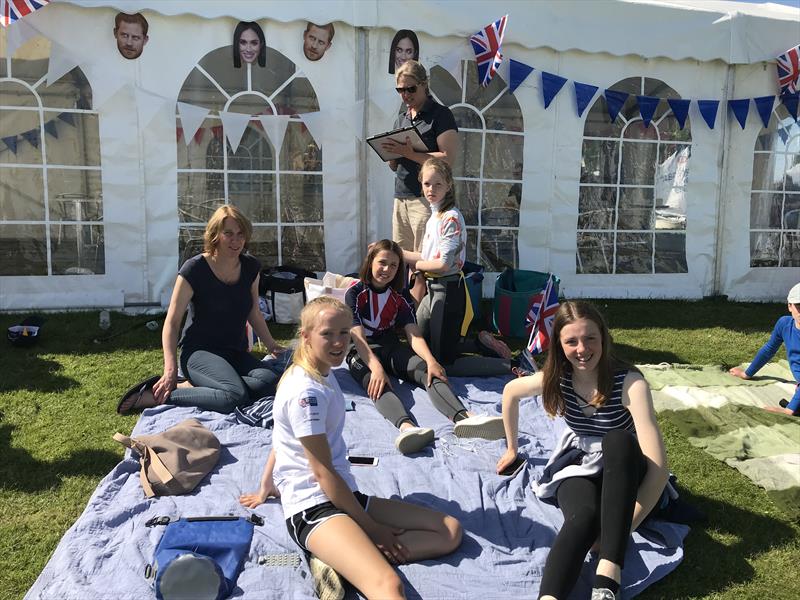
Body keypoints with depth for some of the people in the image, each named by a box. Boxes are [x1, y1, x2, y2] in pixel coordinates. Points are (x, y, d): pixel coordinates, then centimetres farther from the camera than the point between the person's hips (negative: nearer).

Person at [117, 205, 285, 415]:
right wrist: (170, 368, -17)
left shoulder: (250, 267, 6)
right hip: (199, 351, -5)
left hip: (236, 353, 5)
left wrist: (272, 345, 15)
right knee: (236, 396, -35)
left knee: (270, 382, -28)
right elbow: (172, 322, -8)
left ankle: (194, 388, -17)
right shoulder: (194, 269, -10)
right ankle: (157, 396, -16)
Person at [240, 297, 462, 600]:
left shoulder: (323, 374, 11)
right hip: (312, 508, -11)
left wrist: (266, 488, 31)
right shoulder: (306, 391, -17)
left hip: (344, 496, 11)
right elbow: (323, 473, -15)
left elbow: (281, 439, 22)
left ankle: (337, 562, -9)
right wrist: (371, 527, -8)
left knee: (451, 531, -1)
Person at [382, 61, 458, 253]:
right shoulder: (401, 119, 21)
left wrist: (409, 153, -18)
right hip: (400, 199, 7)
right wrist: (391, 153, 1)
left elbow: (448, 158, -13)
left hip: (427, 199, -7)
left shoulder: (440, 115, -1)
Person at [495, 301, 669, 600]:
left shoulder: (629, 383, -25)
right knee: (583, 517, -36)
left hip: (623, 474, -2)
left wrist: (621, 531, -35)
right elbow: (511, 392, 10)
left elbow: (658, 467, -32)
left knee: (618, 440, -39)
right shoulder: (556, 377, -12)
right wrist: (512, 448, 18)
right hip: (579, 467, 2)